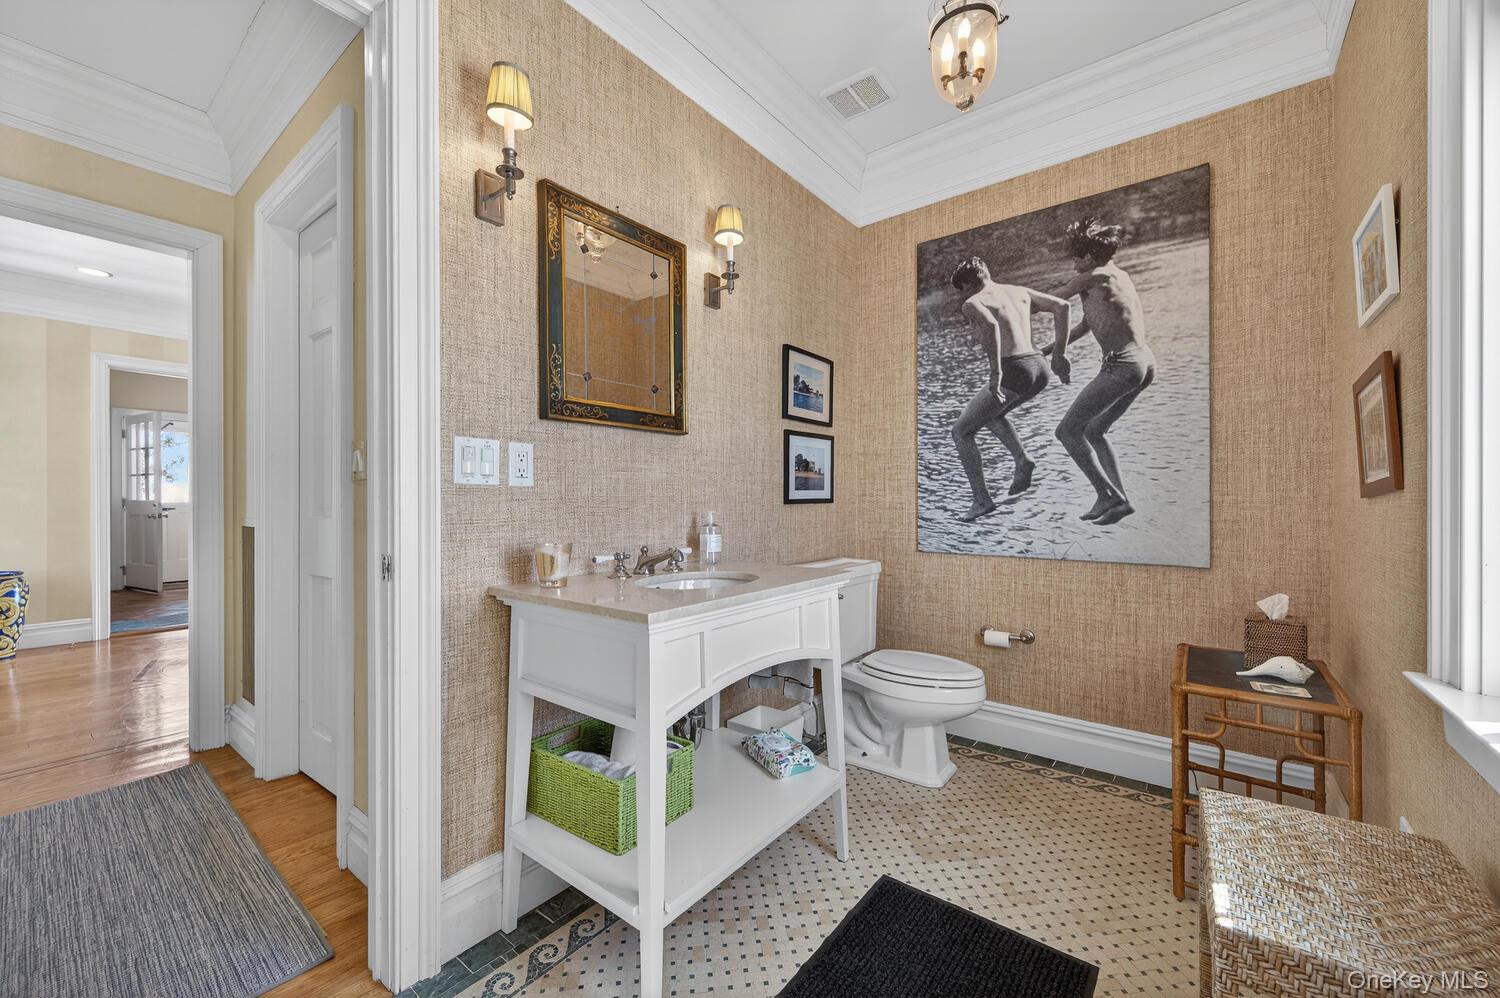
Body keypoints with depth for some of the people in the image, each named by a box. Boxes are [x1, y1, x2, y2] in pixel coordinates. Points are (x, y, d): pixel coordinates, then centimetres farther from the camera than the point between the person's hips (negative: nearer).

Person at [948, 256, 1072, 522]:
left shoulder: (972, 303, -1)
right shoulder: (1019, 291, 21)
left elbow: (991, 325, -23)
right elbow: (1063, 306, 17)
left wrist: (995, 371, -22)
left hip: (1012, 373, -8)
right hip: (1039, 370, 8)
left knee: (961, 432, 8)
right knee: (989, 412, 34)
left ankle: (982, 499, 4)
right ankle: (1022, 460, 16)